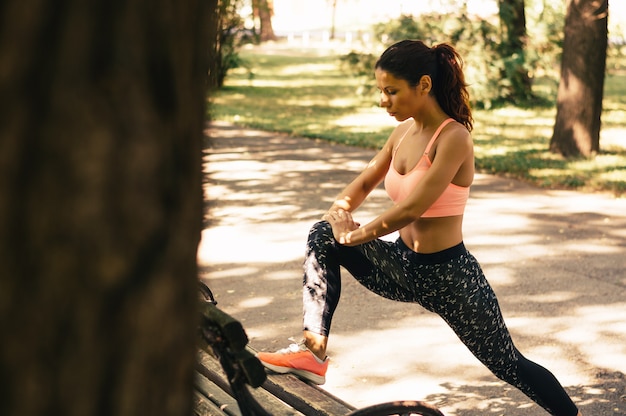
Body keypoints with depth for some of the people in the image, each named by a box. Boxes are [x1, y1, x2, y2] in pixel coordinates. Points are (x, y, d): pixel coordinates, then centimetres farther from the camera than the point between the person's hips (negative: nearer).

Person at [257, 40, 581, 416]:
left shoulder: (454, 138, -21)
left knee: (509, 365, 5)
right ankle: (313, 352, -6)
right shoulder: (403, 132, 2)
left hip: (448, 276, -7)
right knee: (323, 238, -3)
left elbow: (411, 208, -26)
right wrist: (339, 212, -5)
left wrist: (356, 235, -14)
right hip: (404, 266, 8)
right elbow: (366, 181, 15)